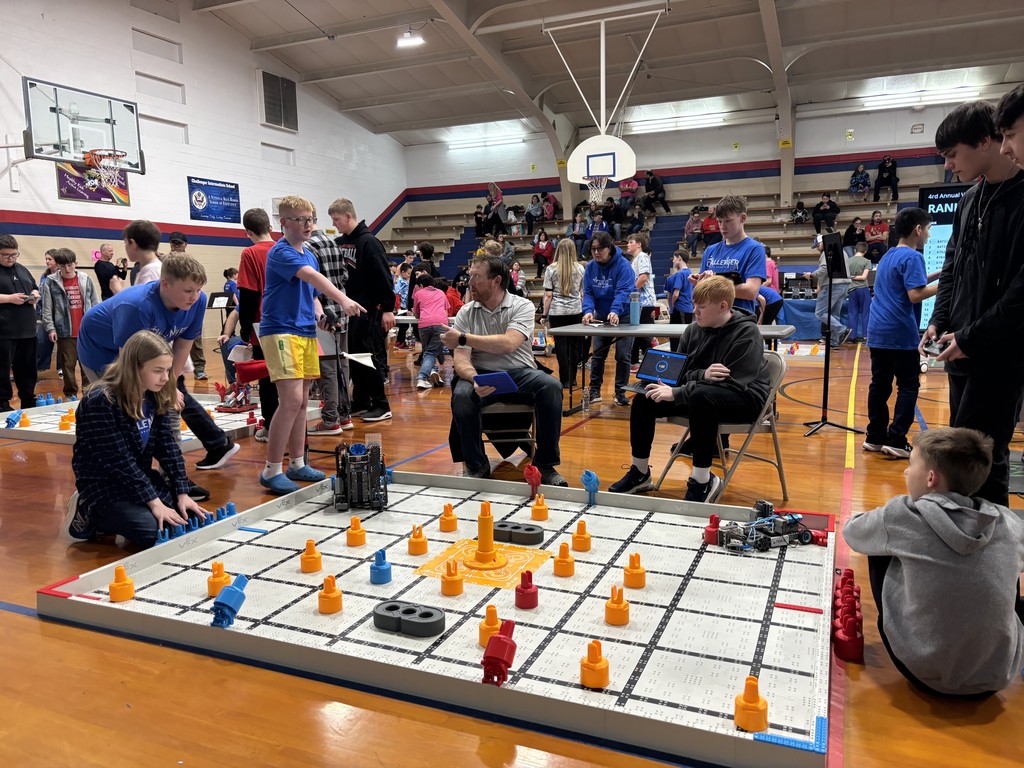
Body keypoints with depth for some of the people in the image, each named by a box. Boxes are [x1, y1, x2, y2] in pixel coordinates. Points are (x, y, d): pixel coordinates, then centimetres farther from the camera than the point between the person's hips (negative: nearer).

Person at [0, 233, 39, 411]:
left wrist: (35, 295, 3)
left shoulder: (22, 270, 16)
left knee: (27, 368, 13)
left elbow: (35, 287, 25)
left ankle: (28, 401, 23)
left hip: (27, 329, 6)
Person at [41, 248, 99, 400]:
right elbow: (47, 309, -2)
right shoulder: (51, 282, -2)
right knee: (68, 365, 7)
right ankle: (70, 393, 17)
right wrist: (50, 328, -8)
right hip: (65, 332, -1)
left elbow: (95, 304, 7)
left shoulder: (86, 280, 3)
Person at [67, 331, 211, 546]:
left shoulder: (157, 397, -2)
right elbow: (118, 461, -25)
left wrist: (182, 492, -9)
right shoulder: (100, 401, -23)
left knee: (189, 516, -5)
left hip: (140, 476, 7)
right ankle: (88, 514, 1)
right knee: (152, 531, -24)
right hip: (103, 483, -7)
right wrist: (153, 501, -26)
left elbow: (168, 445, -1)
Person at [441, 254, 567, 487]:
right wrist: (474, 380, -29)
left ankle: (545, 465, -15)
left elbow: (508, 344, -22)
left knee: (551, 387, -30)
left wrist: (463, 338, -20)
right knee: (461, 395, -31)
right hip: (482, 374, 1)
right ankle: (476, 465, -9)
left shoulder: (522, 306, -3)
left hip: (520, 372, -1)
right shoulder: (466, 313, 4)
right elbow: (461, 360, -6)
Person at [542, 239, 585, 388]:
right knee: (574, 345, 10)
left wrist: (544, 314, 3)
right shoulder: (580, 268, 4)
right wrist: (584, 311, 16)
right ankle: (572, 378, 17)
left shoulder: (551, 269, -2)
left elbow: (548, 295, -3)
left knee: (561, 345, 3)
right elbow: (583, 293, 6)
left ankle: (565, 380, 6)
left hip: (557, 312, -2)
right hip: (576, 311, 2)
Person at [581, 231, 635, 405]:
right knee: (597, 354, 6)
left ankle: (620, 391, 11)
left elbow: (623, 292, -30)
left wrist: (615, 311, -46)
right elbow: (588, 293, -8)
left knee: (622, 355, -1)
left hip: (623, 316, -4)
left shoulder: (623, 265, -19)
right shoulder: (590, 267, -4)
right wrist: (588, 310, -28)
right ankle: (594, 390, 16)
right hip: (601, 316, 4)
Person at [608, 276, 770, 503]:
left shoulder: (747, 333, -18)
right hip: (699, 392, 7)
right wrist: (702, 375, -23)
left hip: (745, 397, -7)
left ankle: (702, 481, -28)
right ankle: (639, 473, 6)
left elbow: (732, 384, -26)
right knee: (643, 399, -7)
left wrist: (676, 394, -30)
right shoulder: (694, 329, 1)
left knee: (700, 395, -39)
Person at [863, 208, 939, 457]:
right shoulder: (912, 257, -10)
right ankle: (896, 440, -3)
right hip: (901, 334, -8)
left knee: (879, 384, 9)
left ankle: (875, 437, 13)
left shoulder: (887, 256, 16)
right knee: (908, 386, 0)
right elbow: (915, 295, -19)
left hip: (877, 331, 8)